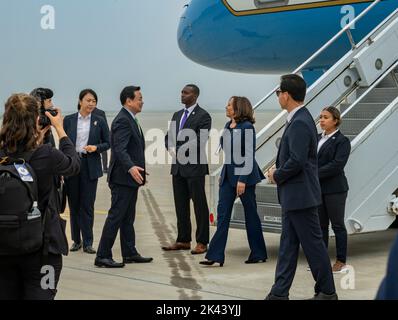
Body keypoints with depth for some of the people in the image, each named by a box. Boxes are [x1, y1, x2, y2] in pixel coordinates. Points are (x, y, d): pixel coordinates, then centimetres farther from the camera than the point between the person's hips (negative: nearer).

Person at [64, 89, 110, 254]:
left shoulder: (99, 121, 4)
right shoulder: (69, 120, 4)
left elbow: (107, 143, 8)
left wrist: (96, 147, -13)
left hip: (90, 166, -1)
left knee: (87, 205, -2)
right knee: (74, 204, 7)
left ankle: (87, 242, 4)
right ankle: (76, 240, 18)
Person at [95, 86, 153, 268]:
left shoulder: (131, 120, 16)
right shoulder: (122, 121, -16)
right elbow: (120, 149, -28)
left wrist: (140, 170, 28)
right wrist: (130, 167, -42)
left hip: (131, 178, 10)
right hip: (122, 177, -10)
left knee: (128, 218, 14)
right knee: (116, 216, -8)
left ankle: (130, 253, 21)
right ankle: (102, 256, -5)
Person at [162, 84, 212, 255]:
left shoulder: (203, 116, -7)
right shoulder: (177, 115, 16)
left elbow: (200, 140, -15)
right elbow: (169, 136, 19)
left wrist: (180, 151, -14)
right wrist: (171, 149, -2)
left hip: (194, 166, -7)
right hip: (178, 166, 7)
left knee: (199, 205, -2)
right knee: (181, 205, 10)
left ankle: (202, 242, 3)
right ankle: (183, 240, 18)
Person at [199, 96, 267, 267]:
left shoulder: (247, 127, -13)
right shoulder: (228, 126, 11)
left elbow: (249, 155, -16)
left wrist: (242, 179, -20)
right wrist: (223, 174, 15)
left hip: (244, 175, -7)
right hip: (228, 174, 7)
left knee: (250, 214, 4)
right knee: (222, 214, 0)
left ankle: (258, 254, 17)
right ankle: (215, 255, -2)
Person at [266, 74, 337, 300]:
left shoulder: (300, 123, -19)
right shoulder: (300, 119, 12)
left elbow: (297, 161, -26)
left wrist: (277, 175, -11)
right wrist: (278, 172, 8)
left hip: (301, 194, -10)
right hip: (293, 195, 10)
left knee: (313, 244, 1)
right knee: (288, 244, 11)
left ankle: (327, 291, 11)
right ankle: (280, 293, 15)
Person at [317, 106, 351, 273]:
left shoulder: (342, 141, -8)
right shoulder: (318, 138, 12)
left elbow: (337, 165, -18)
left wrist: (315, 173, -20)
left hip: (334, 189, -6)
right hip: (318, 188, 6)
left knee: (338, 225, 2)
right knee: (321, 225, 9)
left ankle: (341, 262, 8)